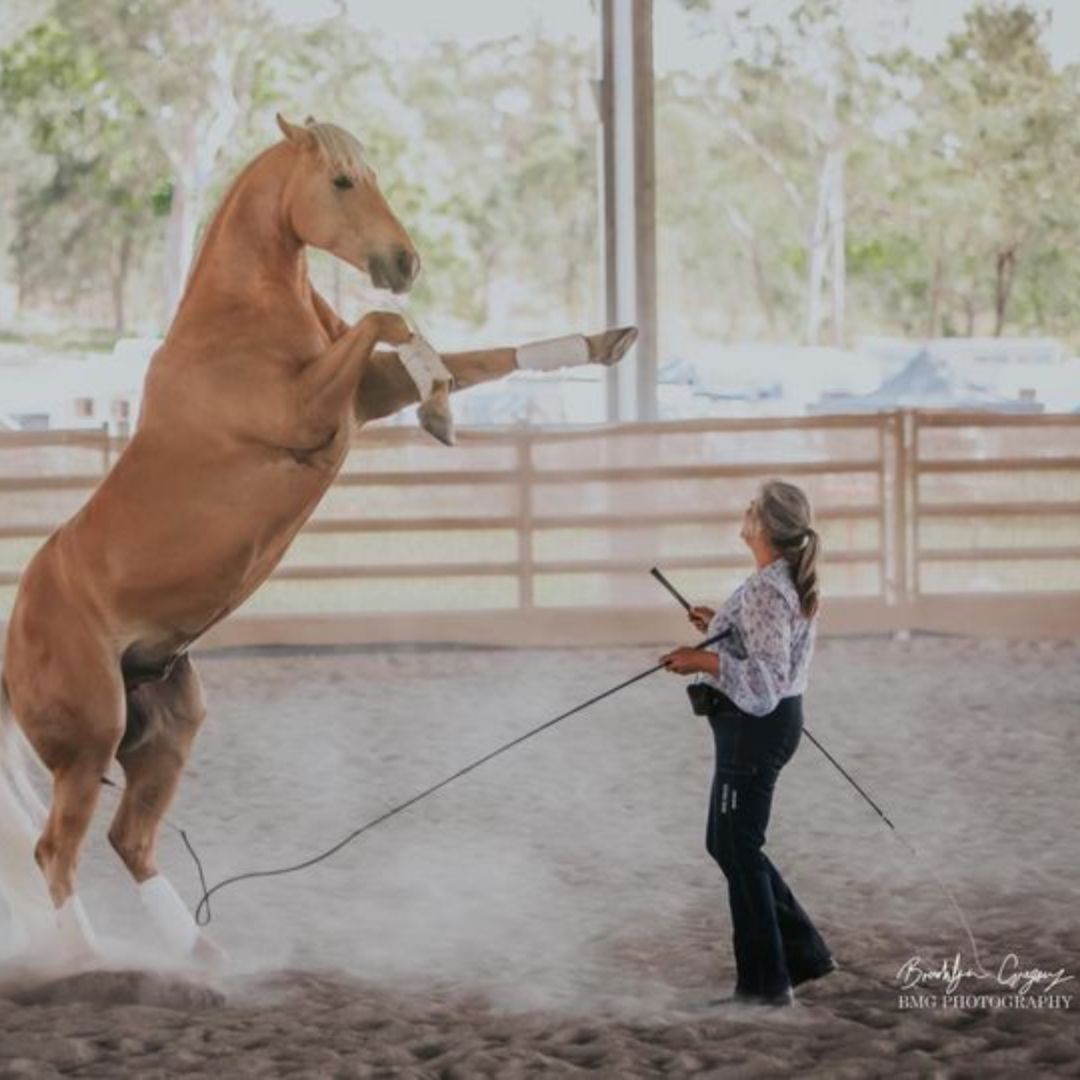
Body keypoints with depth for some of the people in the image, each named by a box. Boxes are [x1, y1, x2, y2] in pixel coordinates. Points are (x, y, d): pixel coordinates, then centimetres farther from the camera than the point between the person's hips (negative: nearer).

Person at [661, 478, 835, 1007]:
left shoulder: (764, 591, -21)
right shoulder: (791, 583, 11)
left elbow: (768, 676, -27)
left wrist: (705, 661, -31)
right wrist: (721, 629, 22)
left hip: (756, 725, -10)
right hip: (771, 720, 10)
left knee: (738, 848, -2)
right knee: (727, 842, 18)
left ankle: (765, 983, 5)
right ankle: (803, 952, 21)